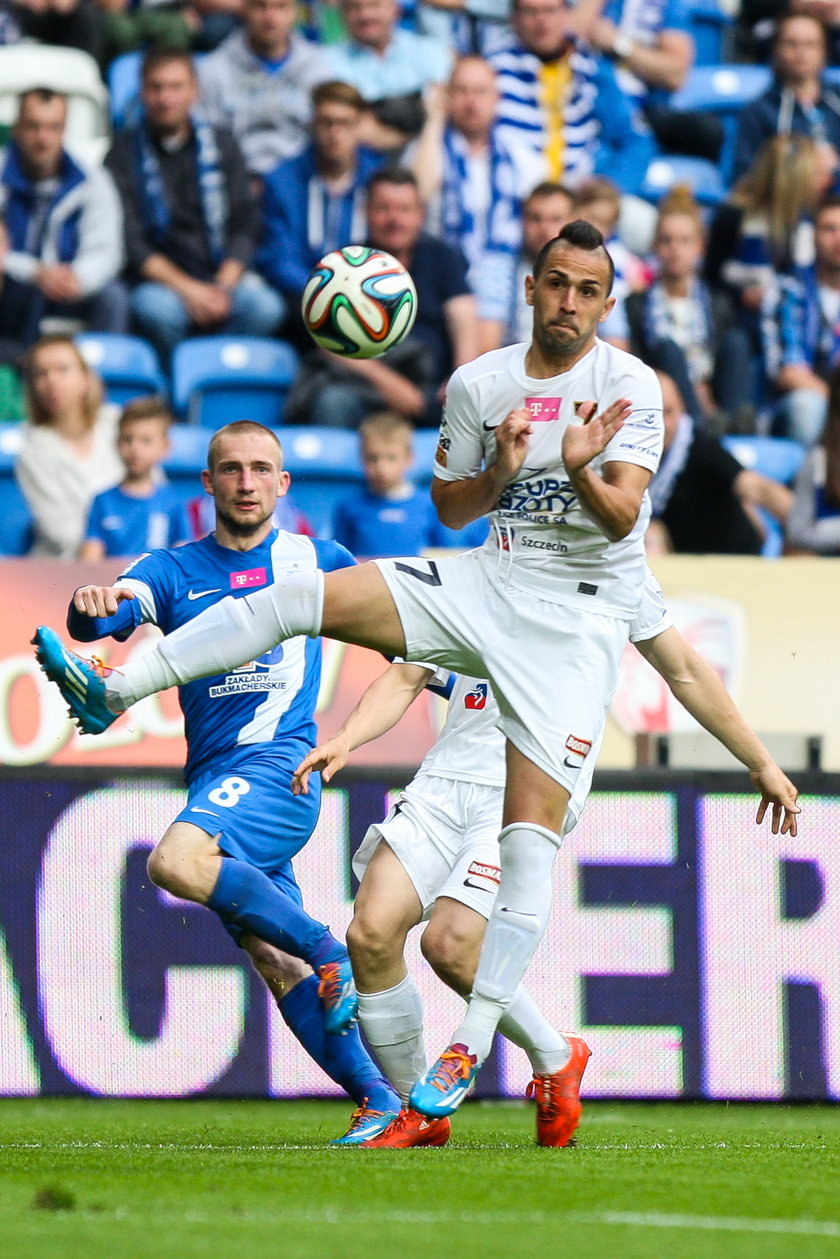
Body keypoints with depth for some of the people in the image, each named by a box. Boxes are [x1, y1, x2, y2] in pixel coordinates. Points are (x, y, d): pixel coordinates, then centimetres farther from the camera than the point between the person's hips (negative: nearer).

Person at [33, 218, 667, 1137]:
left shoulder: (630, 387, -5)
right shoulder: (478, 383, 7)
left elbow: (623, 515, -15)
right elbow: (449, 506, 11)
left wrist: (582, 473, -37)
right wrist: (498, 473, -10)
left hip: (579, 618, -4)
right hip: (486, 581, 4)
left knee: (531, 824, -14)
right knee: (304, 594, -15)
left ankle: (474, 1039, -13)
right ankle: (113, 689, -16)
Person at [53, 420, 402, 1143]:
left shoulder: (319, 562, 8)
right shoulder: (173, 572, 10)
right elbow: (98, 619, -8)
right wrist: (93, 605, -32)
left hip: (279, 762, -4)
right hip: (214, 779, 4)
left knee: (176, 862, -31)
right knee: (274, 963, 0)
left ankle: (326, 950, -18)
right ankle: (381, 1104, 3)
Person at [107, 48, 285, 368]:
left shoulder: (221, 146, 15)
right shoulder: (125, 153, 6)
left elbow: (245, 225, 9)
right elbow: (130, 241, -3)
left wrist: (223, 287, -9)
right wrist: (187, 289, -15)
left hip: (222, 274, 2)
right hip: (158, 280, -2)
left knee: (266, 307, -31)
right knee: (157, 309, -38)